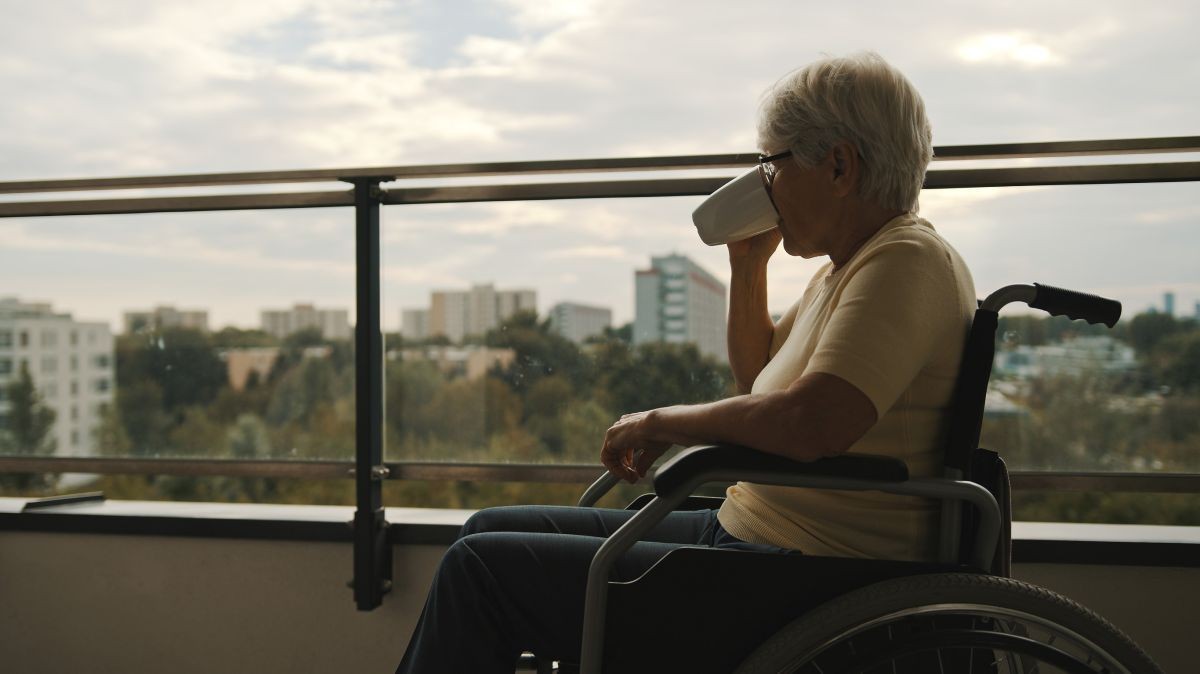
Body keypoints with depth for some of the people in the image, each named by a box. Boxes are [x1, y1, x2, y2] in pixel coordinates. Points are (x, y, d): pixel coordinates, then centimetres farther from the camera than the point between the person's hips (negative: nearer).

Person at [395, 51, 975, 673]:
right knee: (492, 529, 10)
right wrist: (747, 265, 15)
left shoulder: (906, 260, -16)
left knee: (482, 568, -11)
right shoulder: (847, 268, 15)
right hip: (745, 530, 10)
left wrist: (661, 422, -16)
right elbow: (757, 381, 27)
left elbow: (808, 423, -31)